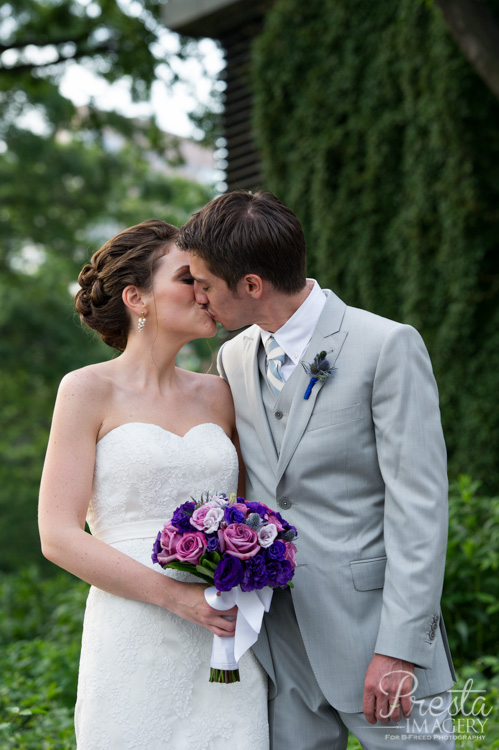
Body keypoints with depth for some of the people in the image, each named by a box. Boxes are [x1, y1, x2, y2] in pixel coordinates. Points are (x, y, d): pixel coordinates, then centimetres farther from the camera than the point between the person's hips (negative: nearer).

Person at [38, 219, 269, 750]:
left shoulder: (217, 396, 11)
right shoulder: (89, 390, -2)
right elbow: (59, 537, -8)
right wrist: (176, 595, -16)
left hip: (224, 639, 4)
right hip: (135, 641, -4)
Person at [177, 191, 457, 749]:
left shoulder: (388, 346, -11)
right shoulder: (234, 358, 9)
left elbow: (418, 504, -13)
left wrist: (398, 649, -15)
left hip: (372, 638, -5)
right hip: (279, 648, 5)